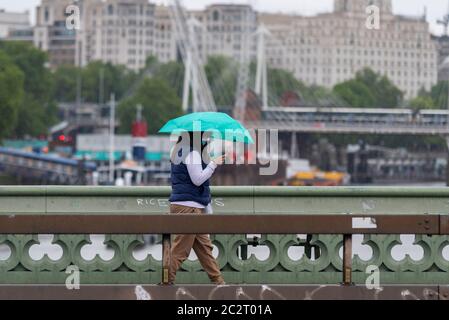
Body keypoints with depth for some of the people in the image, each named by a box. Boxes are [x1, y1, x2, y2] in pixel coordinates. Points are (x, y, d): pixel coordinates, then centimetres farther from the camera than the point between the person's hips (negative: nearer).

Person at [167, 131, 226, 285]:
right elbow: (197, 179, -18)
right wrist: (214, 163, -9)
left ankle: (217, 280, 15)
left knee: (204, 246, 12)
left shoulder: (181, 150, 18)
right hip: (188, 207, -10)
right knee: (180, 249, -8)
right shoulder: (192, 152, -13)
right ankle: (167, 280, -7)